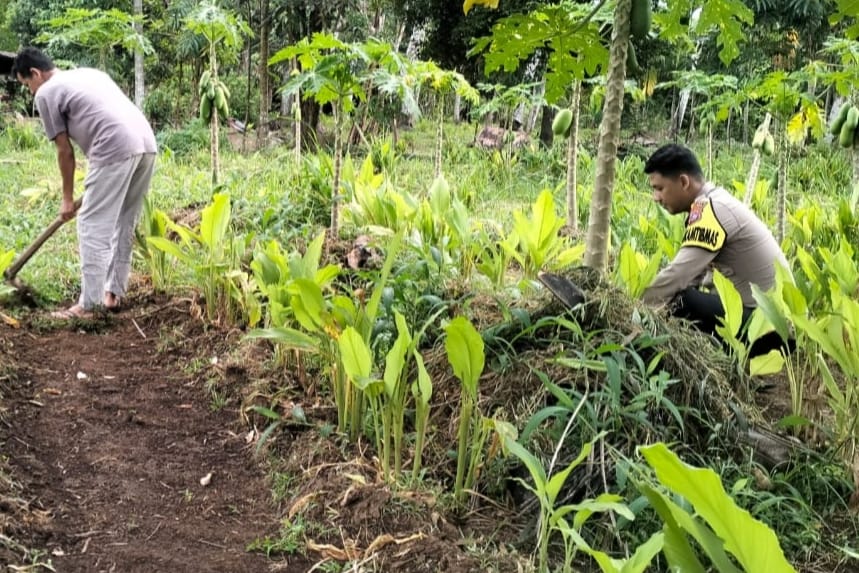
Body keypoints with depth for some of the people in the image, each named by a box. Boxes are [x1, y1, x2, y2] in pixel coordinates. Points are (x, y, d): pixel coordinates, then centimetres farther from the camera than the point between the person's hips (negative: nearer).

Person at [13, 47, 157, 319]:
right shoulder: (89, 73, 30)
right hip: (147, 143, 8)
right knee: (124, 223, 17)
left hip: (116, 149, -8)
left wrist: (67, 198, 18)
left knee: (92, 225, -1)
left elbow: (65, 151, 7)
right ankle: (114, 293, 24)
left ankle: (87, 305, 0)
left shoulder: (46, 93, 7)